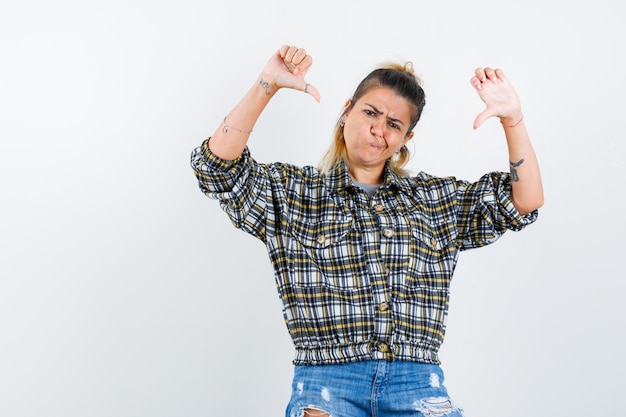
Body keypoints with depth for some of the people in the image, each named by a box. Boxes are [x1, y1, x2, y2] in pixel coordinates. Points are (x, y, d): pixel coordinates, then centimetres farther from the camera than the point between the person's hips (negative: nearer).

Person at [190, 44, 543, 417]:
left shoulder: (435, 199, 19)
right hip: (326, 383, -2)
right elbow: (216, 165, 0)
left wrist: (512, 117, 3)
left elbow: (525, 203, 14)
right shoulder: (294, 194, 12)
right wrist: (267, 85, -7)